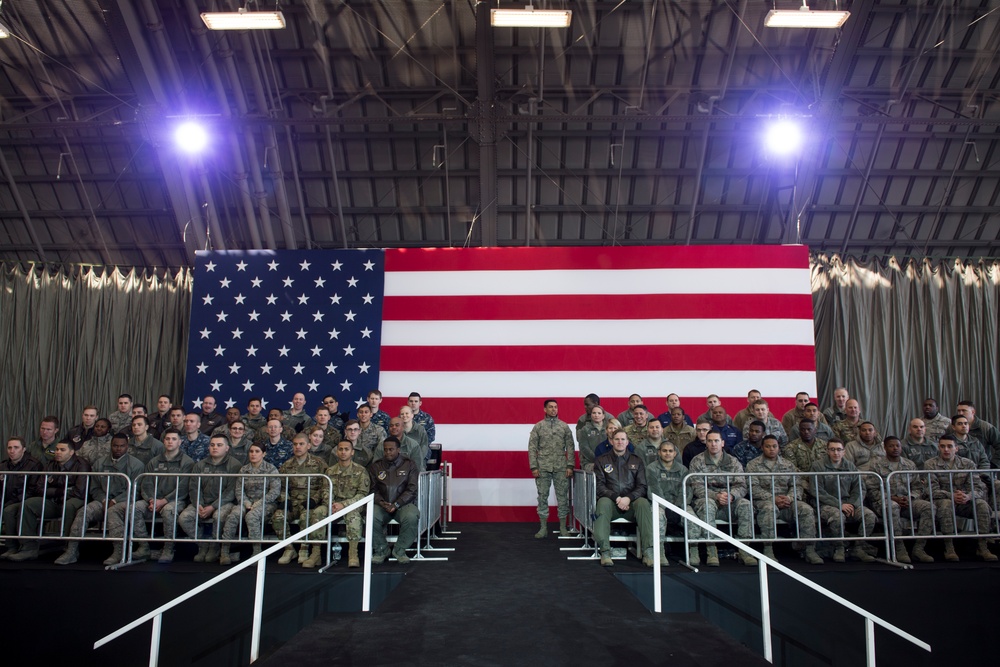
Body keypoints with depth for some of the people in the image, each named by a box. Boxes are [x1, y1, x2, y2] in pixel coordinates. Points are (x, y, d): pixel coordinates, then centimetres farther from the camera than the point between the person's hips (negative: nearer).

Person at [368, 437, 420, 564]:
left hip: (403, 503, -1)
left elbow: (411, 490, -1)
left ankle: (400, 550, -11)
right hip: (382, 504, 2)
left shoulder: (409, 465, 6)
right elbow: (373, 490, 9)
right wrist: (381, 503, -12)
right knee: (371, 517, -32)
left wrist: (396, 504, -14)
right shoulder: (375, 467, 13)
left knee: (411, 516, -35)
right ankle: (381, 550, -7)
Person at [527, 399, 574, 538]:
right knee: (542, 496, 4)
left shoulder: (564, 426, 6)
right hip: (543, 467, 0)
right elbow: (532, 448, 1)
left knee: (562, 496, 3)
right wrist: (533, 467, -6)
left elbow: (570, 447, 4)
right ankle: (543, 527, 12)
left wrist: (570, 466, -4)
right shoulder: (538, 427, 4)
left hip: (561, 467, 0)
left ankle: (563, 527, 12)